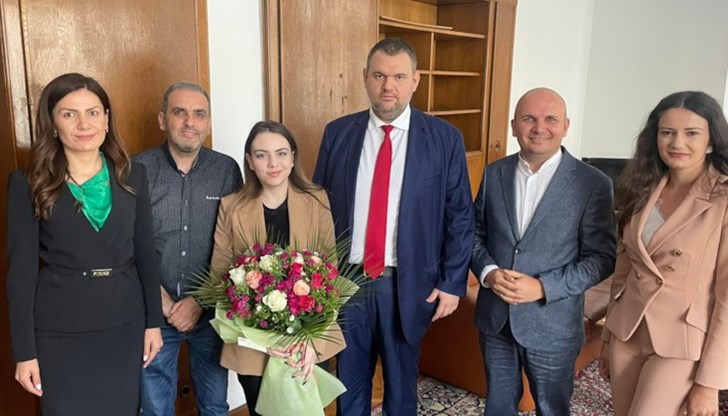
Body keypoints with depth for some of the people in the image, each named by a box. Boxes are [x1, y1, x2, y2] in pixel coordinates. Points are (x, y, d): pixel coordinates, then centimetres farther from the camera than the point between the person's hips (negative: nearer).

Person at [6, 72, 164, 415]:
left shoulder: (132, 174, 0)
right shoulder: (28, 184, -7)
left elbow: (145, 253, 4)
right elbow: (21, 271, -6)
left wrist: (153, 321, 4)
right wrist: (24, 351, -6)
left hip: (125, 324, 3)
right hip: (60, 332, -2)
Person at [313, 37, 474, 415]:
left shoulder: (445, 138, -5)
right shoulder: (337, 133, 0)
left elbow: (460, 217, -2)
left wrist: (452, 283, -4)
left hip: (408, 285, -1)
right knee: (350, 384, 19)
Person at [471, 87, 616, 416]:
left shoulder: (593, 184, -10)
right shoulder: (494, 173, 2)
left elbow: (602, 256, -10)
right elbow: (475, 233, 6)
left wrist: (543, 287, -21)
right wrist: (488, 272, -13)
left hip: (553, 325, -3)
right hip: (494, 318, 3)